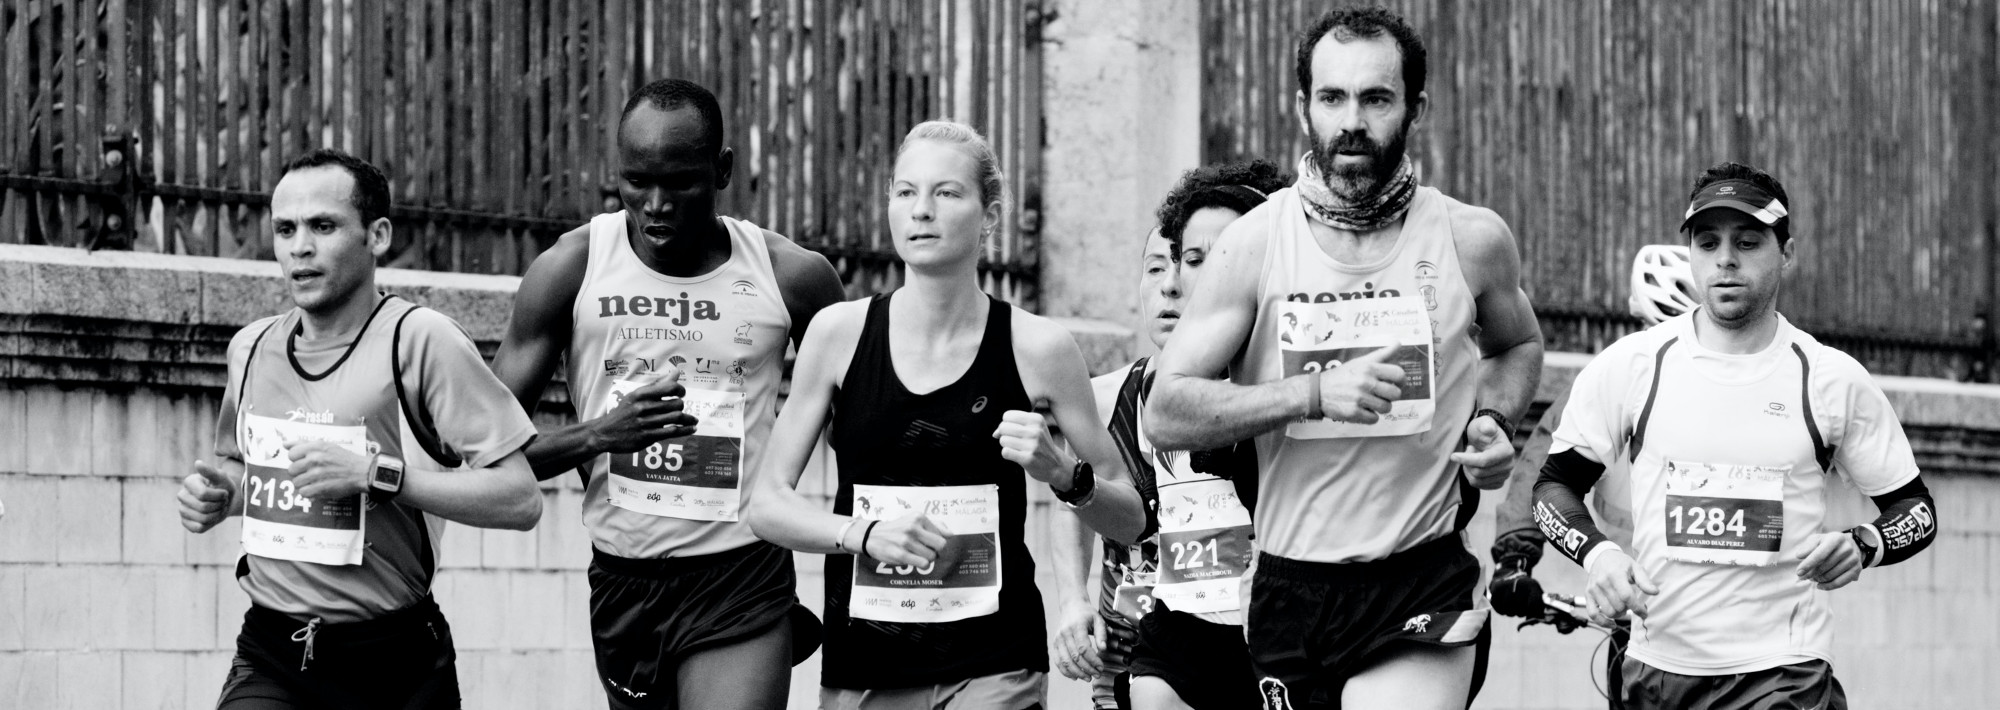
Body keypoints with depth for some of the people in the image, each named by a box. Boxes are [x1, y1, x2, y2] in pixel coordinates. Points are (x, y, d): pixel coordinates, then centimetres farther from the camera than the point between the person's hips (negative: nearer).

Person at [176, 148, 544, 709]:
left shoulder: (418, 340, -11)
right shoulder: (251, 348, 8)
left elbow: (520, 500, -16)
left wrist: (377, 474, -22)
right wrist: (218, 494, 5)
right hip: (270, 660, 3)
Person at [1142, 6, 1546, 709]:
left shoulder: (1472, 240, 0)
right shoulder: (1257, 242, -3)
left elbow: (1517, 345, 23)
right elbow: (1165, 414, -8)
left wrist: (1492, 422, 1)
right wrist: (1316, 394, -20)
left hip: (1421, 590, -2)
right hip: (1291, 591, 2)